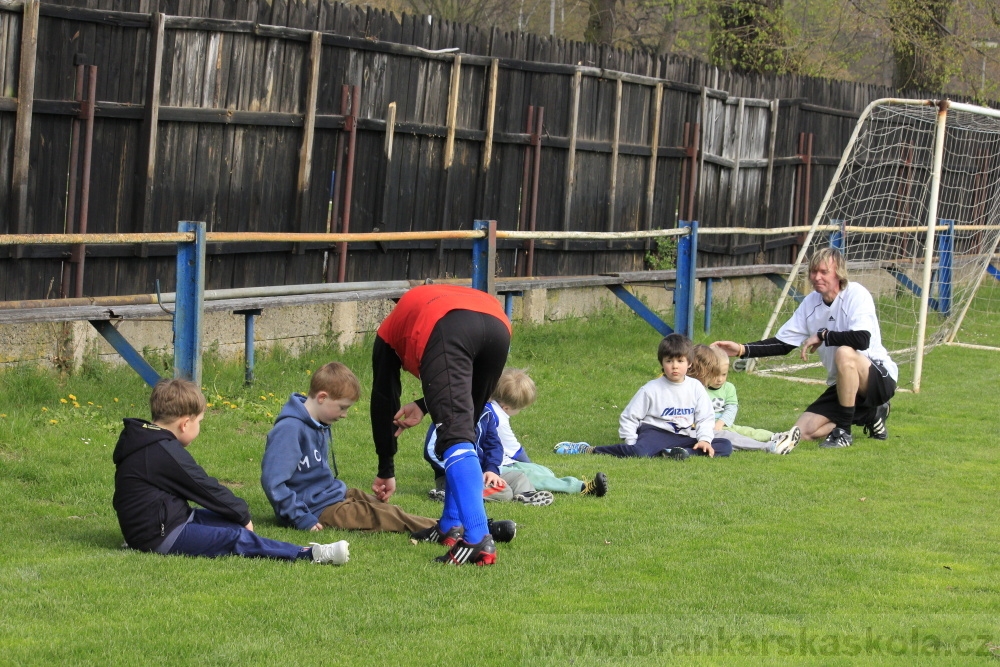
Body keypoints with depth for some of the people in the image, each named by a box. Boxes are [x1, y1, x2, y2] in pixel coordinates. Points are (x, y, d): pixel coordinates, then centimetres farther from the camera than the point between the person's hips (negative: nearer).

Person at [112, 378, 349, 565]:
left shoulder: (140, 442, 13)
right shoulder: (166, 453, -19)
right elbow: (206, 489, -11)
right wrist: (242, 514, 2)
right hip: (161, 537, -11)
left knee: (230, 520, 9)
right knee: (238, 538, -17)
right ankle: (309, 554, -25)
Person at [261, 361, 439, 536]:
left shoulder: (320, 426, 10)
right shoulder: (289, 429, -22)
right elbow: (272, 481, -26)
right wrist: (301, 519, -24)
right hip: (317, 509, -10)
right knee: (381, 515, -15)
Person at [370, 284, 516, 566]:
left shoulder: (389, 330, 37)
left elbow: (383, 401, 40)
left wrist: (386, 471, 47)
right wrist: (425, 405, 30)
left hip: (445, 331, -5)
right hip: (498, 326, 5)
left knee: (456, 436, -13)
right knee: (465, 429, 24)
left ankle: (478, 541, -28)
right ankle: (453, 526, 24)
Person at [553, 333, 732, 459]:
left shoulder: (696, 388, 7)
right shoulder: (652, 389, -1)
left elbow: (706, 418, 9)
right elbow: (628, 417, 1)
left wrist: (705, 439, -9)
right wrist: (631, 443, -10)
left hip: (684, 437, 4)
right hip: (655, 432, -4)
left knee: (725, 446, -16)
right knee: (639, 451, -38)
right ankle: (587, 450, -24)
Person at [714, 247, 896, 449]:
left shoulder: (856, 294, -17)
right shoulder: (810, 303, 4)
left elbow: (862, 339, -33)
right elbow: (783, 343, 6)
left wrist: (823, 335, -20)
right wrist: (742, 350, -7)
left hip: (881, 378, -7)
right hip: (845, 384, 7)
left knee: (844, 353, -38)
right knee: (803, 431, -7)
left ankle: (844, 432, -20)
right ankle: (870, 415, 14)